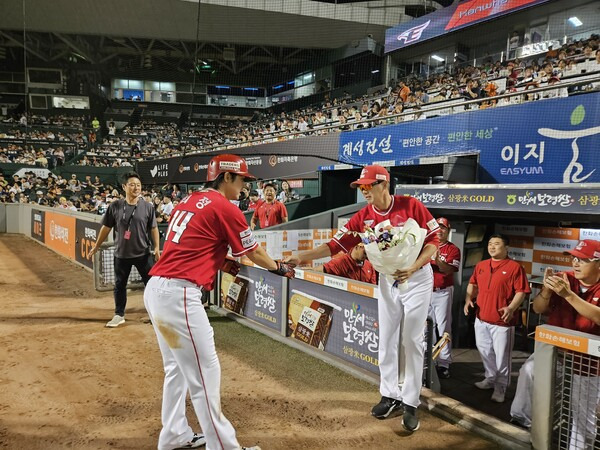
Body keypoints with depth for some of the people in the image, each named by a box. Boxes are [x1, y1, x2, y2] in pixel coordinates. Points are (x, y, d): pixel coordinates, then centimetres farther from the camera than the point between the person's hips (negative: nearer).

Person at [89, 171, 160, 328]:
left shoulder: (147, 207, -5)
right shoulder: (115, 206, -4)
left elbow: (153, 228, 1)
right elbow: (106, 227, 5)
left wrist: (157, 247, -7)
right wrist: (96, 246, 11)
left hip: (143, 253, -1)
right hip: (121, 253, 1)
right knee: (119, 285, 12)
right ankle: (119, 315, 28)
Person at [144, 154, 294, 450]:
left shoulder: (187, 202, 17)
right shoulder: (226, 208, -6)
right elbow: (254, 253, 4)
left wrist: (223, 262, 26)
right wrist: (279, 267, 21)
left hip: (156, 289, 10)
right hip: (178, 294, -10)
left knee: (177, 367, 22)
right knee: (205, 373, 0)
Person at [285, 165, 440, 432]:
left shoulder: (411, 206, -17)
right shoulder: (363, 218, -8)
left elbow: (433, 240, -13)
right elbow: (334, 245, -13)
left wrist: (413, 268, -27)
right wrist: (301, 257, -25)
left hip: (418, 278, -4)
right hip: (387, 280, 4)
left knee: (412, 341, 1)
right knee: (386, 341, 9)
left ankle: (410, 403, 14)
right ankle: (390, 396, 25)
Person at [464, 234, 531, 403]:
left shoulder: (515, 267, -9)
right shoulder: (481, 265, 9)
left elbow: (521, 291, -12)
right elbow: (473, 284, 18)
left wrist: (511, 308, -26)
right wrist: (468, 299, 1)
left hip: (502, 321, -6)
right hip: (481, 318, 6)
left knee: (502, 356, 3)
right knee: (485, 352, 19)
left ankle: (500, 387, 18)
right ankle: (490, 378, 38)